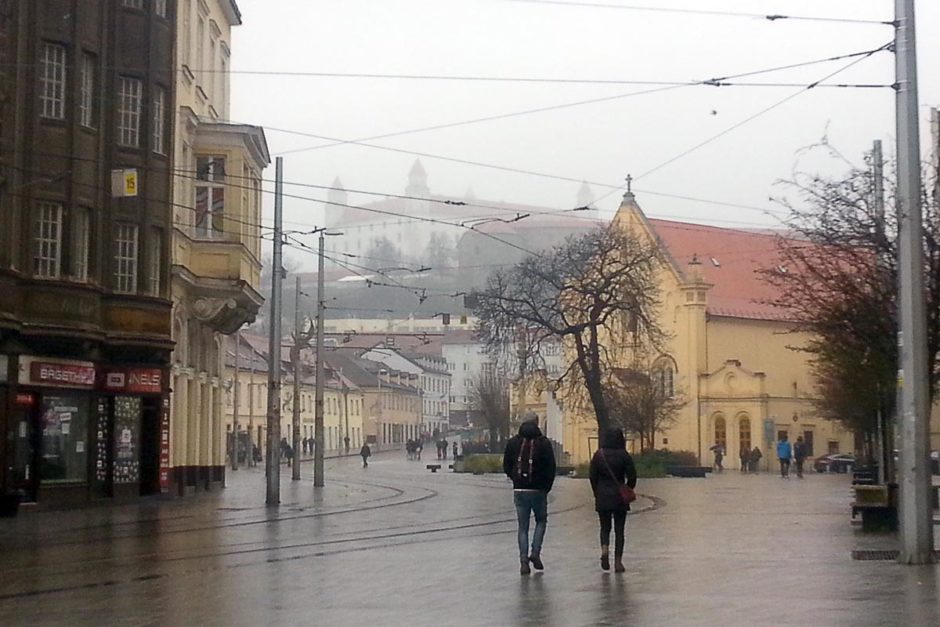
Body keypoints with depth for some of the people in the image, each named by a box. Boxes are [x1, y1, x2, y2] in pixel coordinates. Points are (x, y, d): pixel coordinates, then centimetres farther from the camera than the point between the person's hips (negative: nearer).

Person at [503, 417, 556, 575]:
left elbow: (506, 467, 8)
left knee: (523, 527, 8)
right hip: (538, 490, -2)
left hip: (519, 490, 2)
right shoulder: (543, 443, -6)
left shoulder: (512, 443, 2)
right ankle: (535, 553, 3)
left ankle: (524, 561, 0)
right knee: (541, 521, 18)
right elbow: (551, 468, -6)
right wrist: (547, 487, 5)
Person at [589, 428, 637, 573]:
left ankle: (604, 550, -12)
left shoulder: (598, 455, -2)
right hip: (619, 497, -1)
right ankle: (618, 561, 2)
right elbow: (632, 477, -6)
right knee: (619, 529, 6)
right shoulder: (624, 455, -7)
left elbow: (592, 476, 0)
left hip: (602, 497, 1)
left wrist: (597, 493, 12)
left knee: (605, 527, 15)